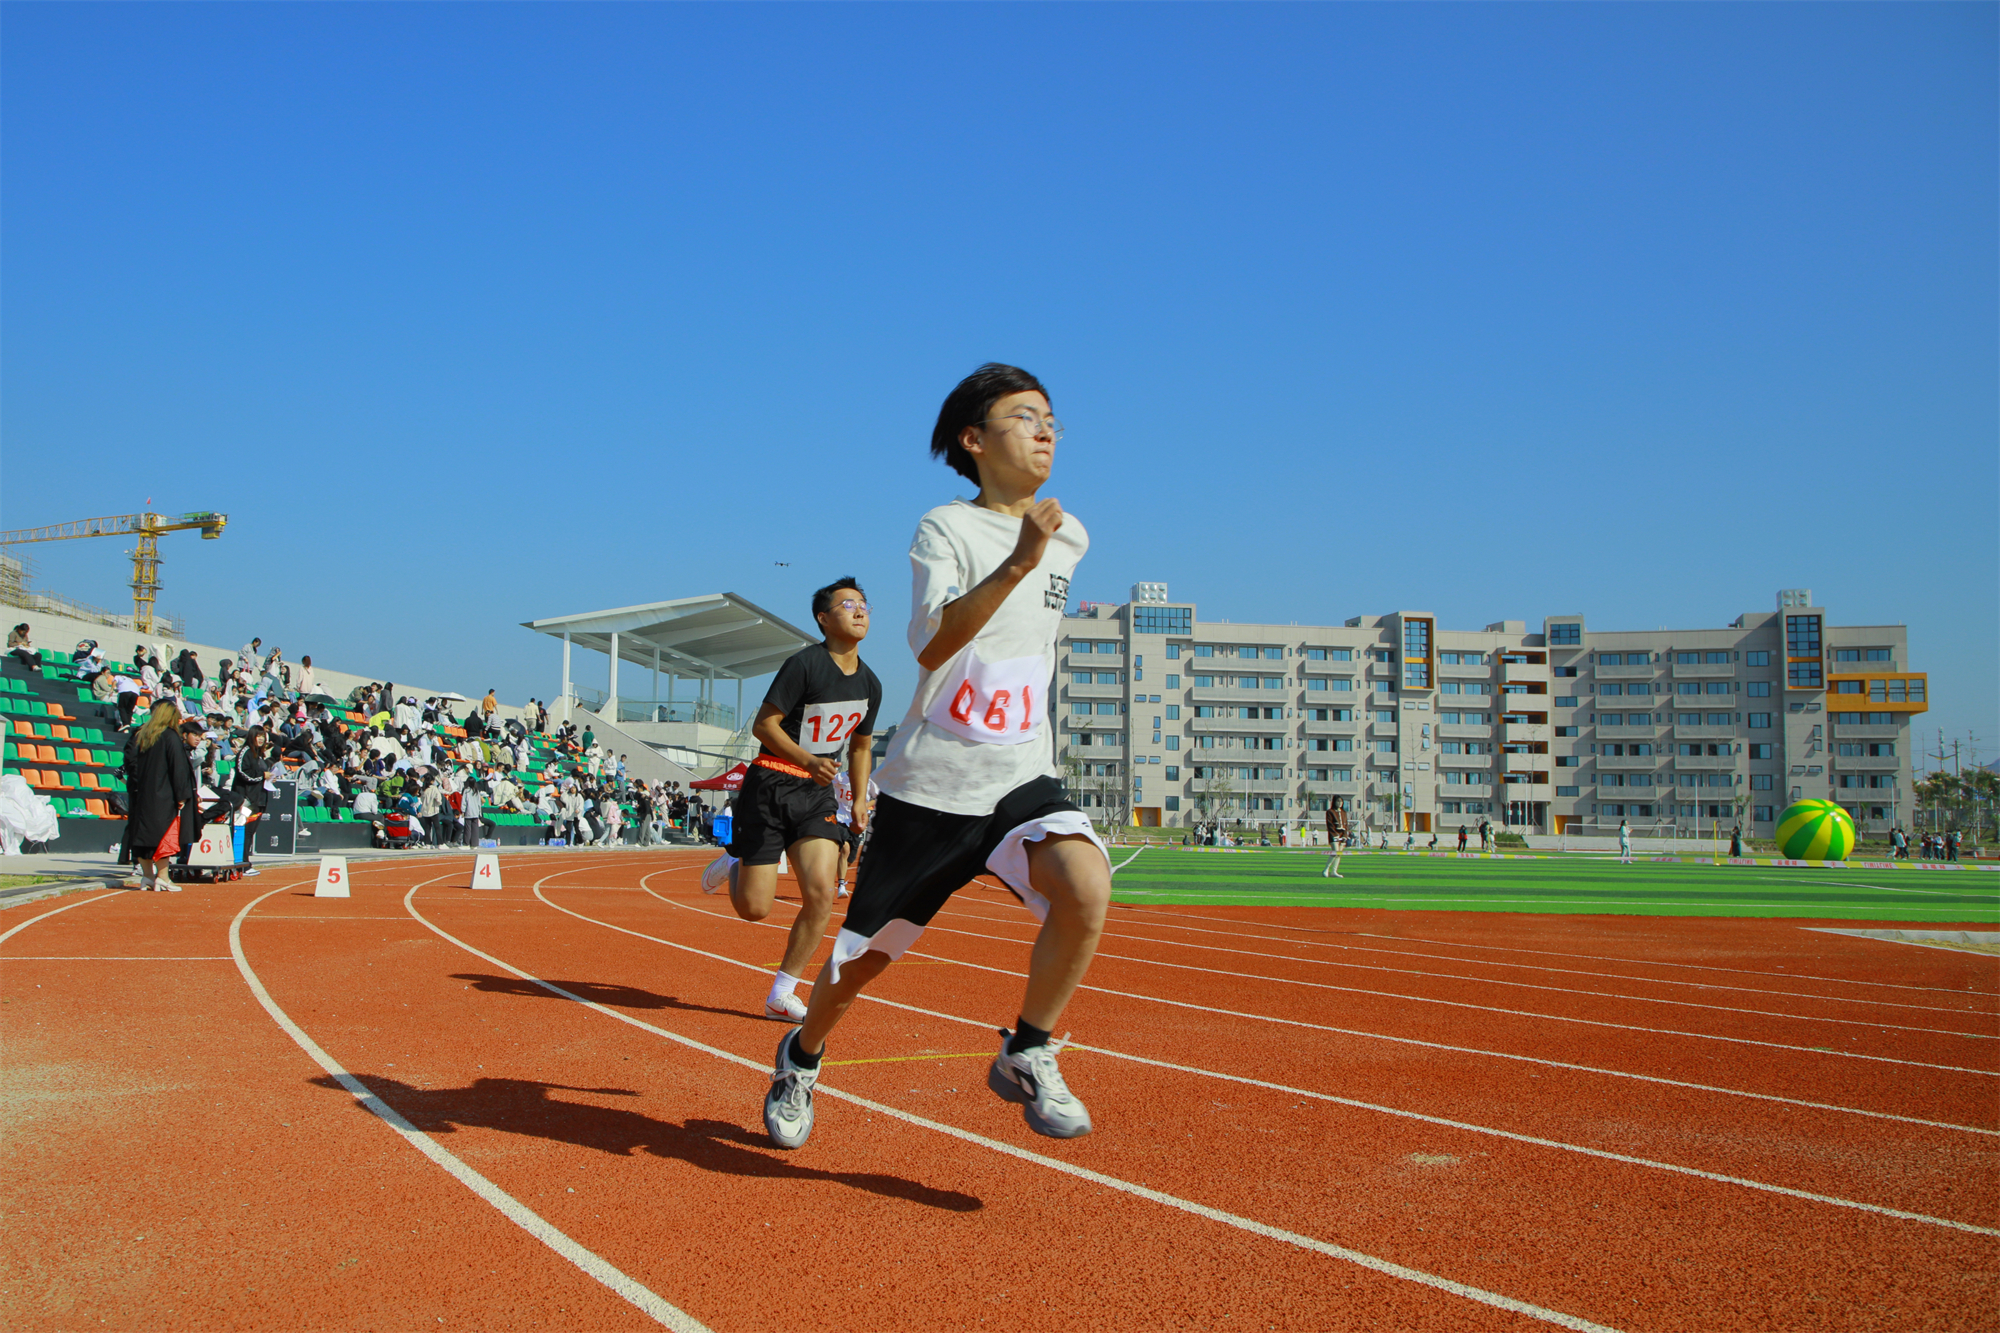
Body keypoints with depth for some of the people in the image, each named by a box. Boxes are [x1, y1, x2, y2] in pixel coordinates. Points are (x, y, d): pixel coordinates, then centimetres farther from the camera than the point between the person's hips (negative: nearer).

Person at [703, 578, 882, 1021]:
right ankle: (732, 865, 32)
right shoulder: (804, 664, -14)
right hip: (770, 786, -5)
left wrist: (860, 799, 9)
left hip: (818, 793, 5)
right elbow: (763, 724, -14)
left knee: (821, 894, -13)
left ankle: (781, 995, 2)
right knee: (754, 908, -5)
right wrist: (807, 760, -26)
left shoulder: (869, 684, 7)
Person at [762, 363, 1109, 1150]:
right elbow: (932, 646, -27)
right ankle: (802, 1058, 40)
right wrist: (1016, 563, -35)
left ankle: (1026, 1056, -6)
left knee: (1085, 887, -27)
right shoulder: (944, 529, -8)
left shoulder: (1069, 536, 8)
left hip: (1022, 777, 3)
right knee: (865, 955, 9)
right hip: (929, 784, -3)